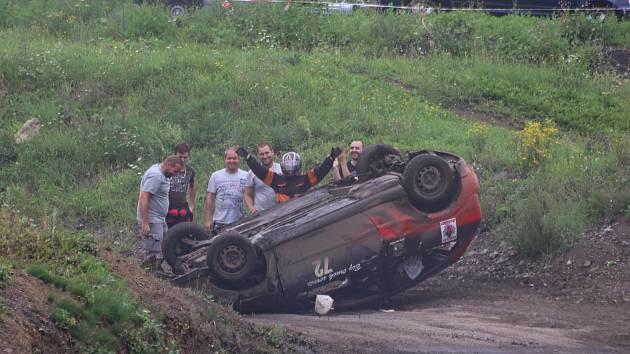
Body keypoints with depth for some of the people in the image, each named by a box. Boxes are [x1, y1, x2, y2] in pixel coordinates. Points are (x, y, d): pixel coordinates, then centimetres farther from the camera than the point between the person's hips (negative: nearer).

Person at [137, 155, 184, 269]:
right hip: (151, 221, -11)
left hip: (160, 220, 11)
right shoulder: (155, 175, -19)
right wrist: (145, 223, -28)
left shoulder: (162, 174, 13)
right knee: (155, 257, -12)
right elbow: (143, 198, -25)